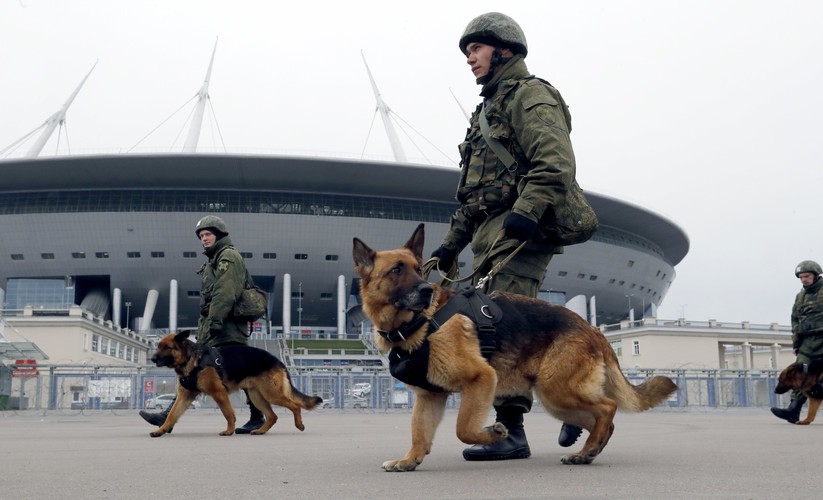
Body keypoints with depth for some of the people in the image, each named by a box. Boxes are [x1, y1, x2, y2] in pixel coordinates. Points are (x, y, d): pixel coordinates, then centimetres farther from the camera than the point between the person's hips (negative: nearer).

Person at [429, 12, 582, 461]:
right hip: (489, 234, 10)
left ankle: (510, 429, -12)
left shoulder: (529, 95, -1)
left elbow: (555, 162, -18)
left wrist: (526, 210, -31)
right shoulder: (488, 108, 29)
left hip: (519, 234, -10)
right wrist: (452, 242, 24)